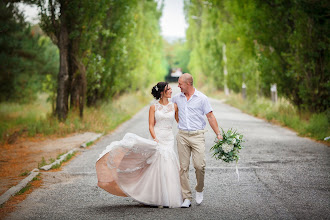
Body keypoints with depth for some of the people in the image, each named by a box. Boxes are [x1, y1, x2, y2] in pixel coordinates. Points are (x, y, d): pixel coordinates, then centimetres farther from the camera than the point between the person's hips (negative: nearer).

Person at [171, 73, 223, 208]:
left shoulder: (202, 98, 0)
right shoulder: (176, 98, 10)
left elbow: (210, 117, 1)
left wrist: (218, 134, -4)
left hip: (197, 136, -3)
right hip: (182, 136, 3)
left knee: (199, 165, -12)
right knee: (183, 167, 0)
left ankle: (199, 190, 16)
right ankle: (186, 198, 5)